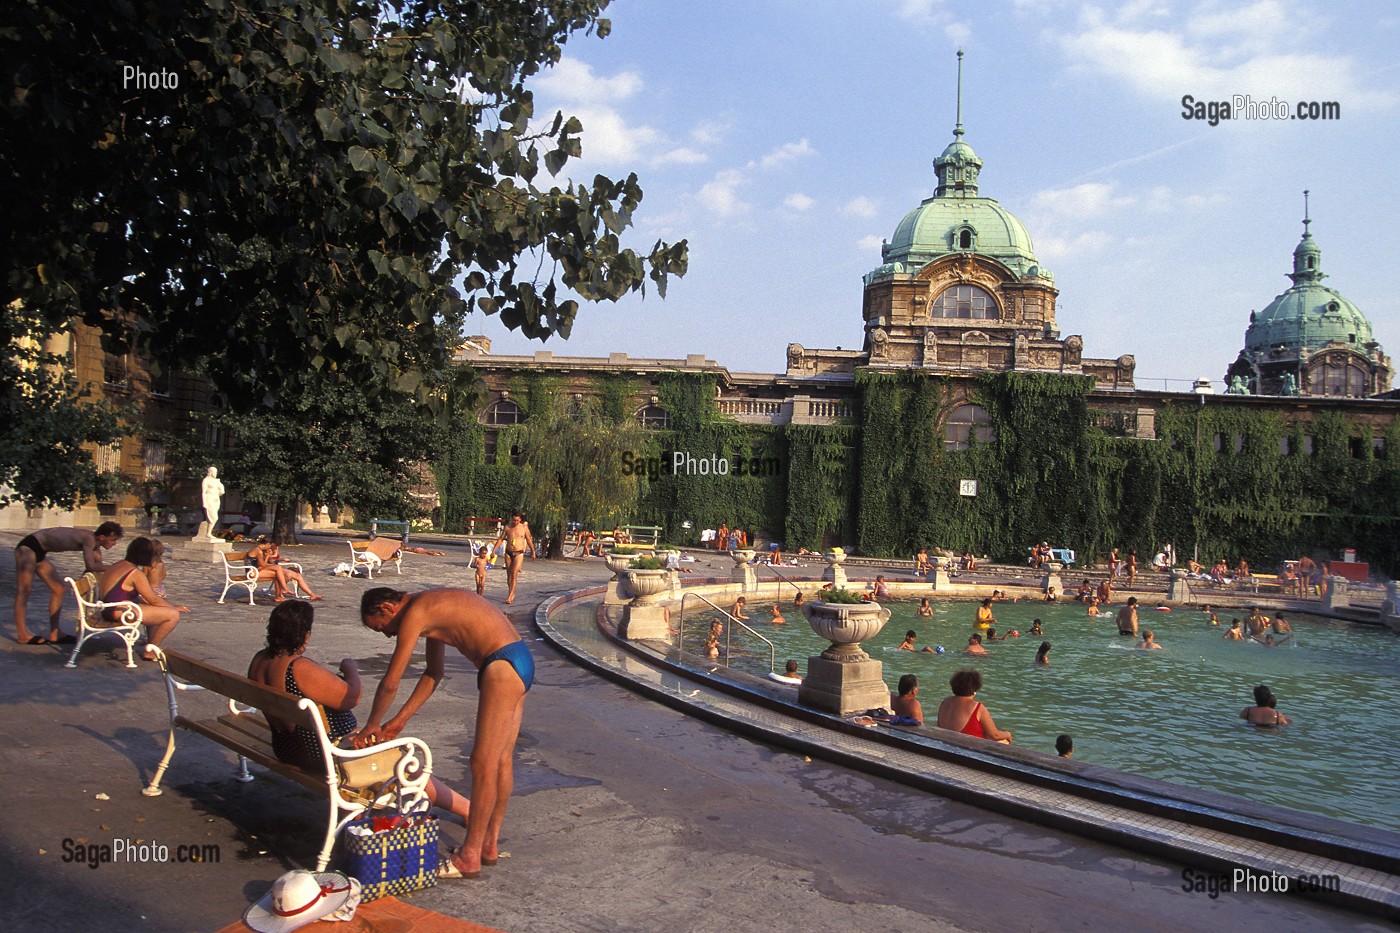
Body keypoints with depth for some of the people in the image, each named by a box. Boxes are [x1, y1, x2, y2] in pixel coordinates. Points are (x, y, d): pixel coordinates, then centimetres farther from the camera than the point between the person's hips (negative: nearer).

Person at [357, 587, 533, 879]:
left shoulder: (414, 613, -8)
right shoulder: (432, 606, 21)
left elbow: (390, 683, -5)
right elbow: (433, 673, 28)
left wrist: (371, 726, 10)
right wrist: (399, 721, 27)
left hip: (502, 665, -10)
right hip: (520, 659, 10)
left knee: (483, 764, -4)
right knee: (501, 760, 16)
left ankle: (470, 858, 4)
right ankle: (490, 845, 25)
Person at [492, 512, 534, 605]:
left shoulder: (524, 528, 0)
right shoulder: (507, 527, 2)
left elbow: (529, 540, 10)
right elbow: (500, 539, 8)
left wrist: (533, 552, 18)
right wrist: (494, 550, 2)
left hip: (519, 553, -3)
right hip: (508, 553, 3)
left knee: (514, 574, -13)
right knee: (509, 575, 8)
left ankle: (509, 596, -13)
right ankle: (512, 594, 22)